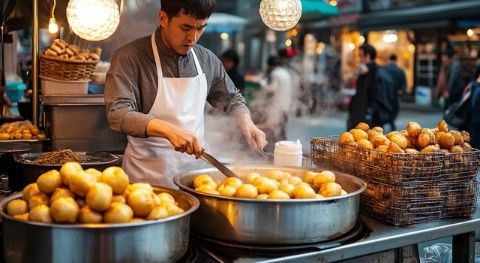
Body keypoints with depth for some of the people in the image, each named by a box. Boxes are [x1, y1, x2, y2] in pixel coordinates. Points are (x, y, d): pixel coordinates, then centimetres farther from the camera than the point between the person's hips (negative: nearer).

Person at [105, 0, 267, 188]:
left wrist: (247, 123, -3)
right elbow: (118, 113, -21)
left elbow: (231, 99, 17)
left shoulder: (207, 60, 3)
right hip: (149, 176, -4)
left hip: (195, 168, 4)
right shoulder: (129, 57, -11)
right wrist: (169, 130, -34)